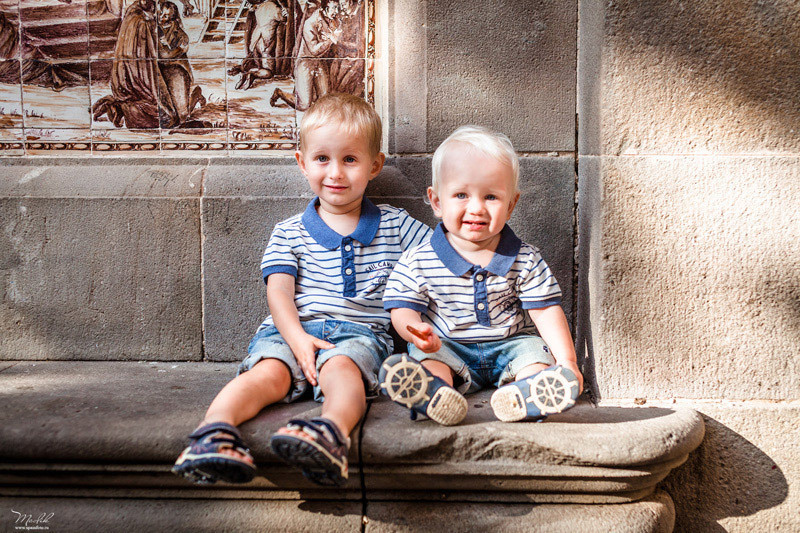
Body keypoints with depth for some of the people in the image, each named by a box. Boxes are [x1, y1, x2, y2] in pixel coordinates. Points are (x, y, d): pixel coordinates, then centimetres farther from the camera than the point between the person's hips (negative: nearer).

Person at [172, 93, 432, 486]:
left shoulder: (396, 227, 17)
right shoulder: (289, 233, 15)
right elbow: (279, 292, 3)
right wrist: (296, 337, -15)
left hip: (359, 332, -1)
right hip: (291, 329, 1)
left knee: (341, 366, -36)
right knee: (268, 372, -31)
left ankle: (333, 432, -64)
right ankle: (215, 428, -52)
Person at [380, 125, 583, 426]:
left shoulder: (525, 262, -4)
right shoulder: (418, 263, -7)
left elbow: (546, 311, -4)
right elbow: (403, 309, -6)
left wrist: (566, 361, -16)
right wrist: (416, 332, -31)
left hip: (510, 345, 1)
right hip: (448, 348, -1)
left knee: (534, 351, -25)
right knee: (426, 357, -28)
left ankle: (522, 392, -55)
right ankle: (436, 393, -59)